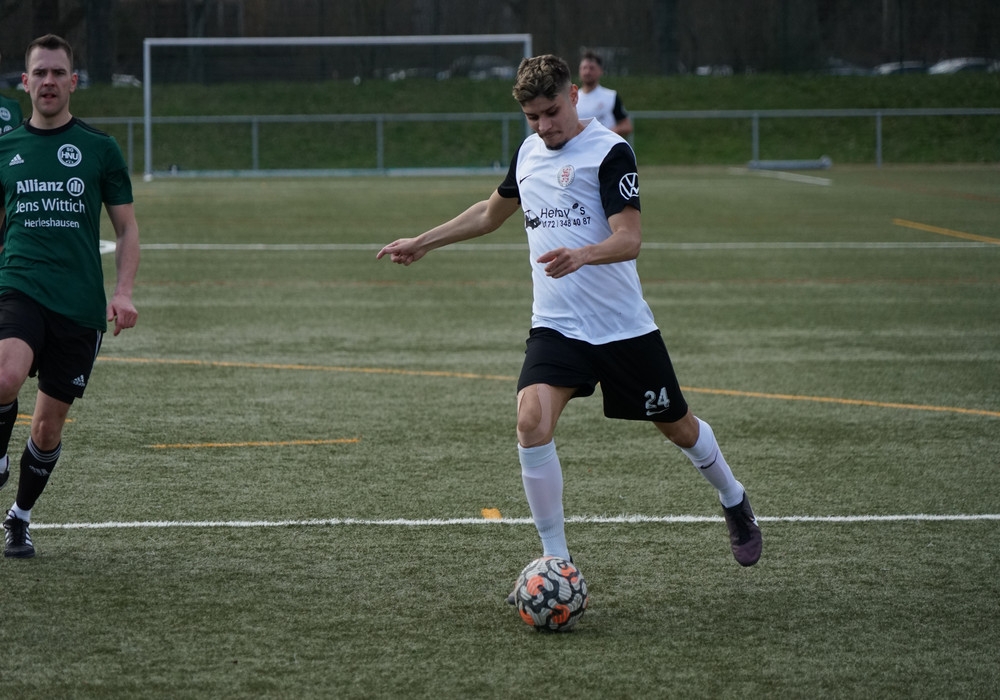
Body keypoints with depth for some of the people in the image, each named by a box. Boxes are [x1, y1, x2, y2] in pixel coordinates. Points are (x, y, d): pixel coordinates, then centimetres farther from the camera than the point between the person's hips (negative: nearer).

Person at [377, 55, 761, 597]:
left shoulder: (610, 152, -12)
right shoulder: (528, 153, 8)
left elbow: (629, 240, -20)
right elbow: (492, 212, 28)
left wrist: (581, 255, -40)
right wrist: (422, 243, 28)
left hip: (623, 326, -4)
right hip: (555, 325, 4)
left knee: (677, 428, 11)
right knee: (532, 423, -20)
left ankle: (734, 503, 44)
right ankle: (556, 562, -10)